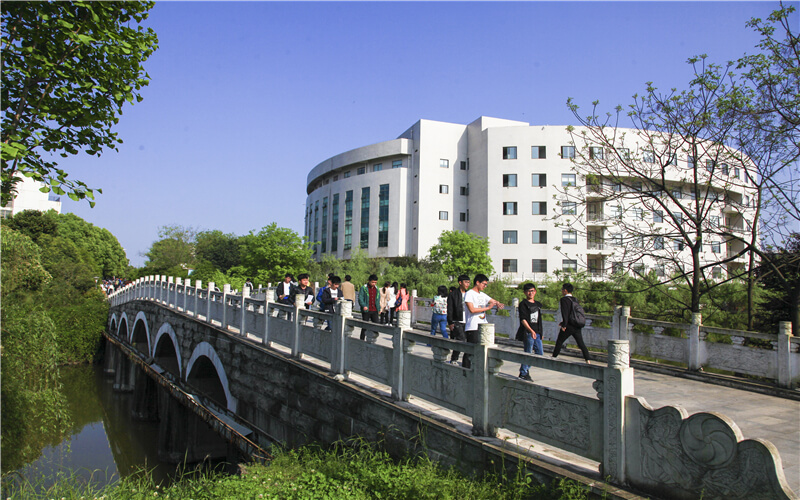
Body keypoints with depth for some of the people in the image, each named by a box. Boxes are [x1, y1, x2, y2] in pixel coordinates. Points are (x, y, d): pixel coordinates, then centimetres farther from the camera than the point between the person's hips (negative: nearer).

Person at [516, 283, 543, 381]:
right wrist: (531, 331, -26)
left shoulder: (538, 304, 15)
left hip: (537, 333, 7)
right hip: (527, 333, -7)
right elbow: (523, 320, -15)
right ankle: (523, 373, 10)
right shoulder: (523, 304, -6)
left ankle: (526, 369, 23)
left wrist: (540, 332, 21)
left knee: (540, 353, 9)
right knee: (528, 353, -4)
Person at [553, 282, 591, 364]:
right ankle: (587, 360, 2)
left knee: (559, 342, 7)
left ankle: (553, 357, 14)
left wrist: (564, 325, -15)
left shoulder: (564, 299, -10)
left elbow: (565, 313, -18)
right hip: (577, 326, 6)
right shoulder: (575, 300, 12)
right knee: (581, 343, 7)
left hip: (568, 326, -6)